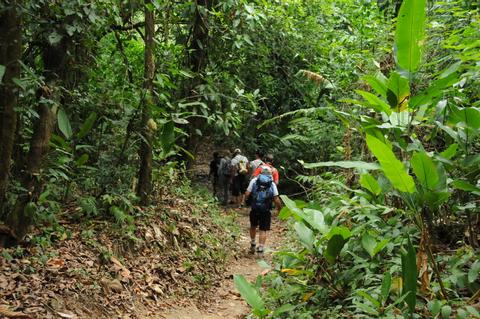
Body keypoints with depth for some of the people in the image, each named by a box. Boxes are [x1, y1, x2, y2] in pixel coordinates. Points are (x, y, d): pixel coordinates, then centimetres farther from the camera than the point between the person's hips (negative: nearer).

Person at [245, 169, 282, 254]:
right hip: (266, 211, -1)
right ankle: (260, 249, -2)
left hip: (254, 209, 1)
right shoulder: (272, 184, 3)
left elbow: (247, 194, -3)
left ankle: (253, 245, 32)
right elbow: (276, 200, -2)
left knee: (253, 226, 24)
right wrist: (279, 208, 14)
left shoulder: (254, 181, 3)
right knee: (263, 230, 6)